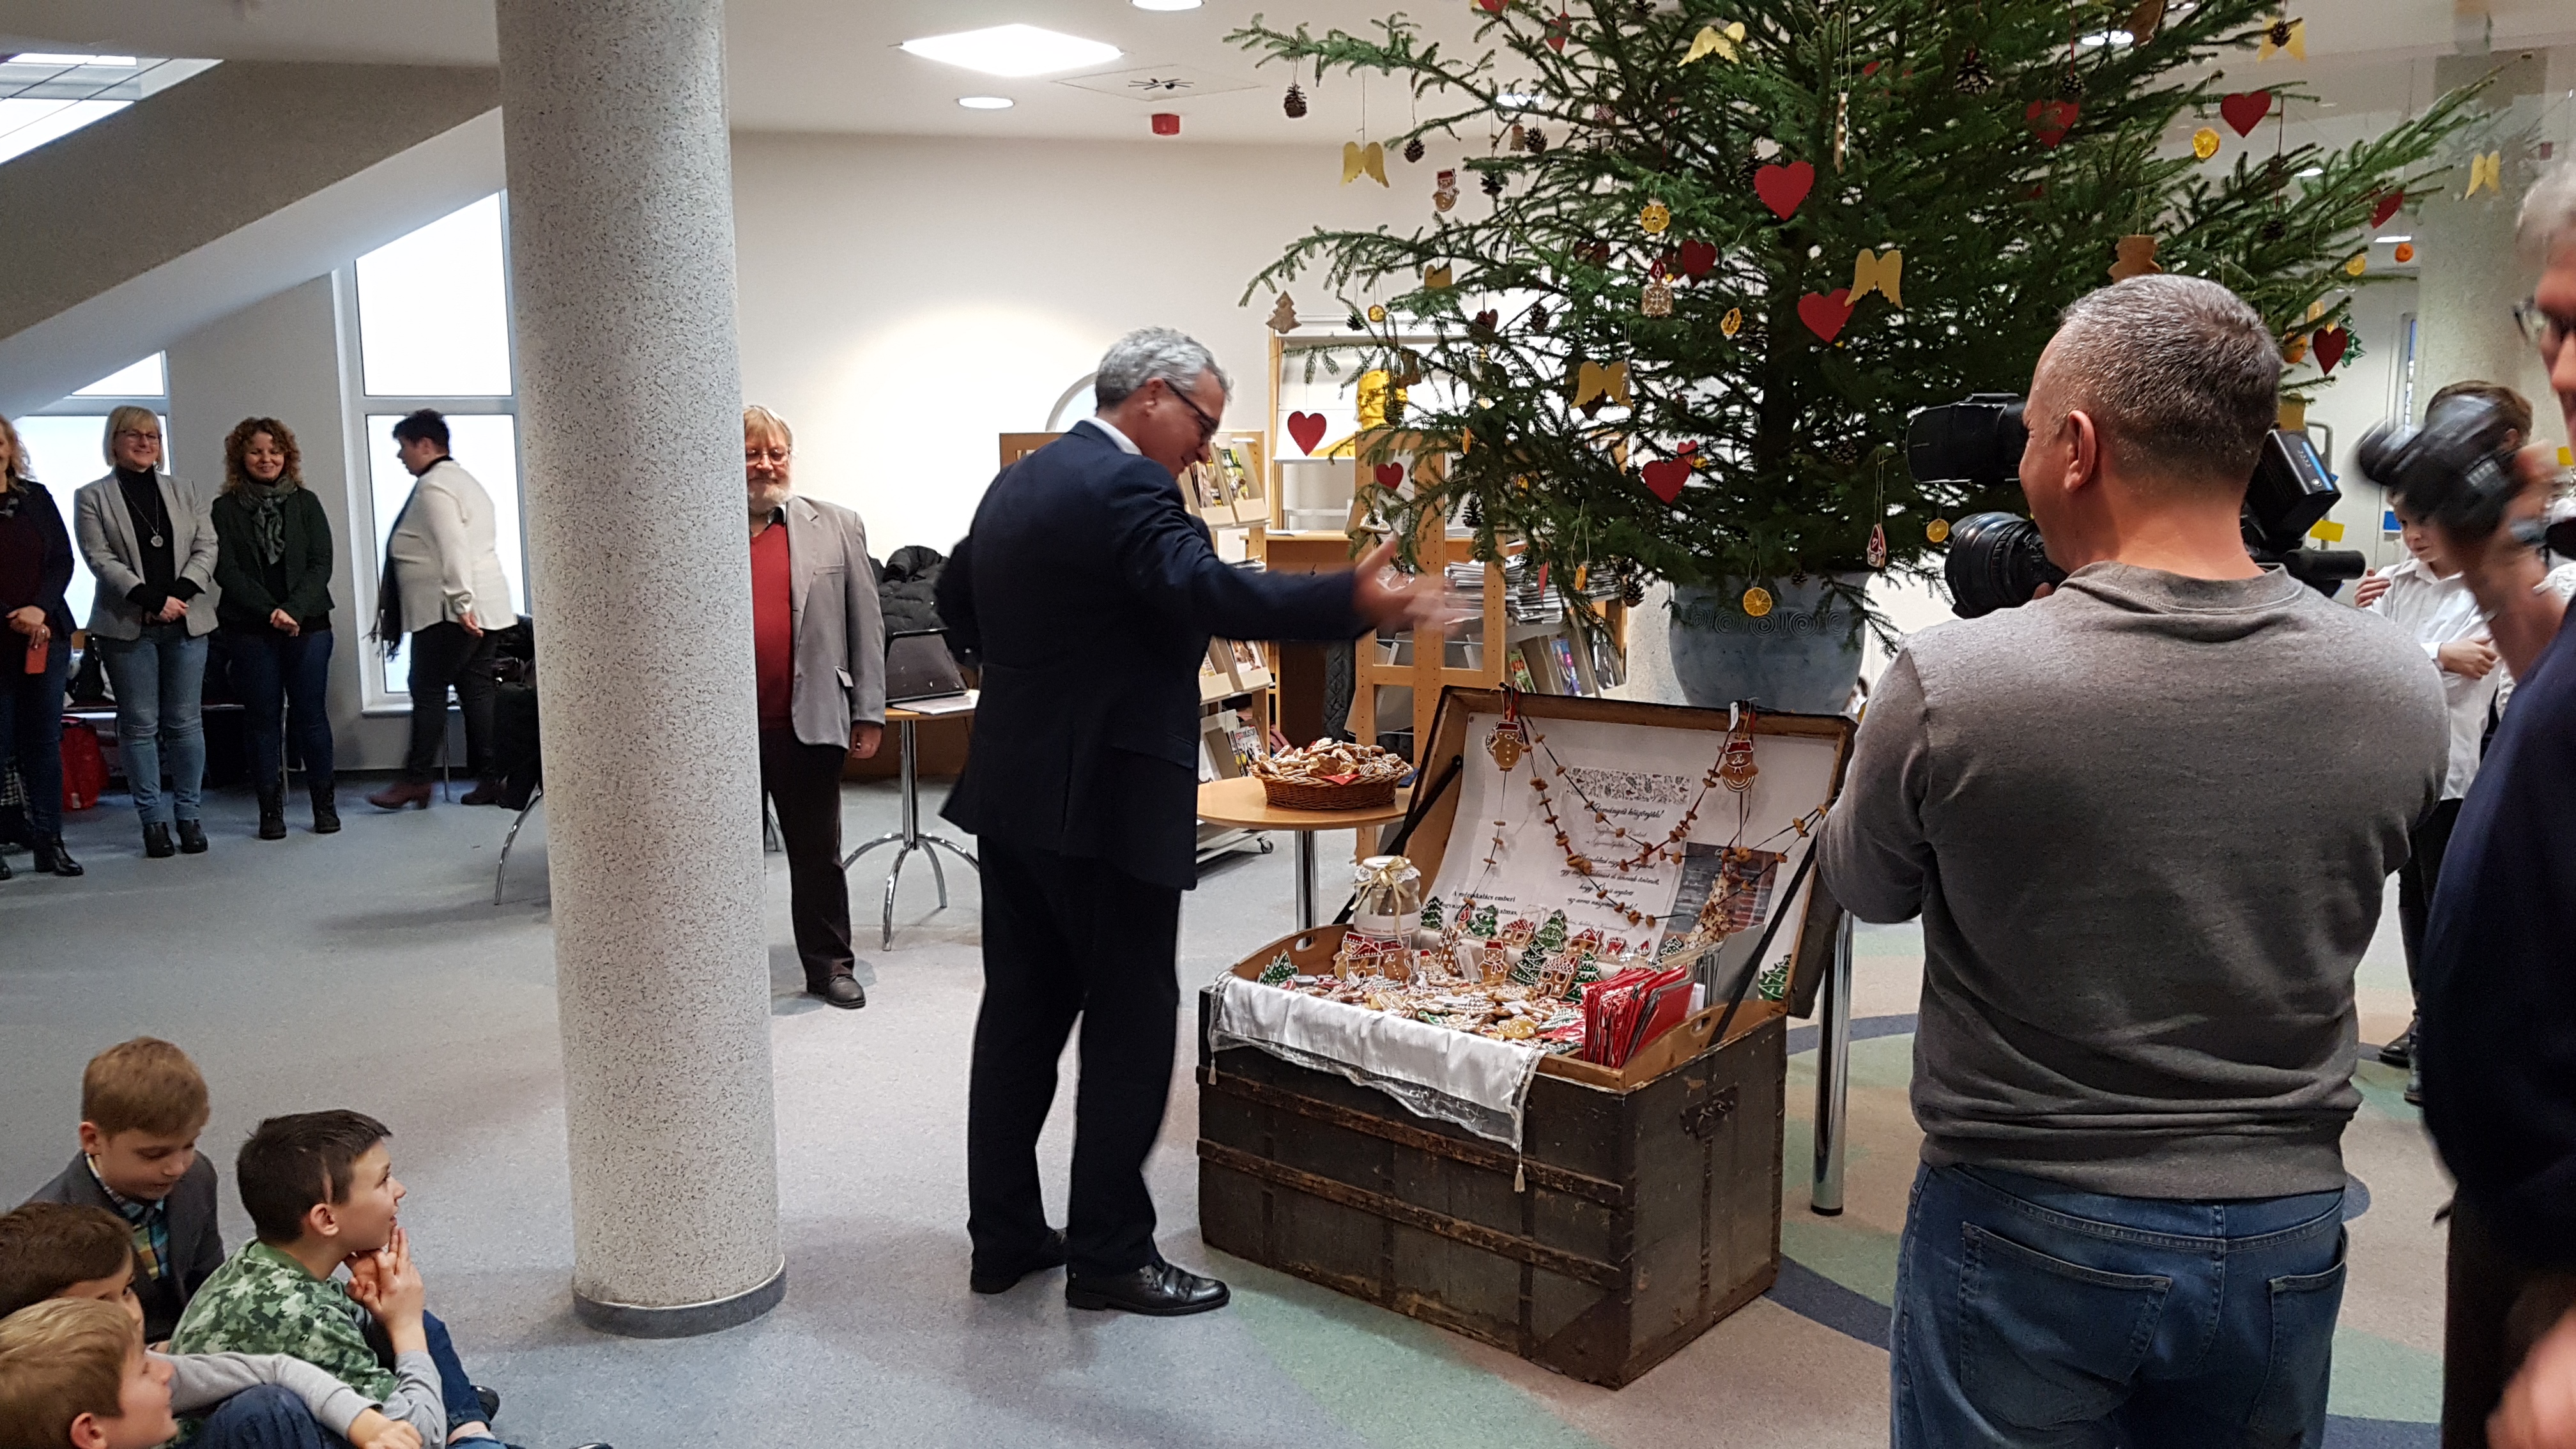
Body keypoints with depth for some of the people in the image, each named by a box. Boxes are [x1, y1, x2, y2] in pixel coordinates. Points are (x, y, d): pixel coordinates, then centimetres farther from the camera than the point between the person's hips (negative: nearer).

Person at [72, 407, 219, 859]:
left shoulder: (183, 490, 14)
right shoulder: (92, 497, 5)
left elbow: (206, 548, 6)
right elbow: (101, 559, -5)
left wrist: (180, 594, -10)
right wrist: (151, 600, -16)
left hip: (186, 622, 2)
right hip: (127, 627, -2)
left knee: (185, 722, 3)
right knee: (140, 725, 1)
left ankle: (188, 814, 10)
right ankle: (153, 819, 6)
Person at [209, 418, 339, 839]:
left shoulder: (306, 503, 9)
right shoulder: (225, 509, 6)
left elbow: (321, 563, 2)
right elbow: (226, 571, -2)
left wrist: (294, 609, -12)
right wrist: (271, 611, -13)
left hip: (308, 625, 1)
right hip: (250, 630, -1)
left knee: (311, 714, -1)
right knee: (264, 719, 2)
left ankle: (324, 804, 6)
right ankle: (271, 810, 6)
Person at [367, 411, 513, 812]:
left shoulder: (433, 488, -11)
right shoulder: (463, 480, 21)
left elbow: (452, 549, -22)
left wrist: (461, 604, -26)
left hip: (448, 612, -10)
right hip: (487, 608, 10)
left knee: (428, 690, -4)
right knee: (476, 689, 7)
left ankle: (416, 780, 0)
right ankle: (490, 779, 5)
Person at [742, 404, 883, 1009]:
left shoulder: (837, 527, 5)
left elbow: (866, 624, 5)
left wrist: (868, 712, 0)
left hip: (810, 723, 0)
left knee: (818, 855, 10)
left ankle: (829, 965, 23)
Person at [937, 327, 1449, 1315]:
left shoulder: (1017, 483, 14)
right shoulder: (1124, 486, -16)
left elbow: (956, 597, 26)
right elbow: (1208, 592, -31)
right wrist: (1353, 603, -38)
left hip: (1013, 788, 10)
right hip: (1105, 798, -9)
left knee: (1022, 1008, 14)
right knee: (1130, 1018, 0)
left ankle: (1004, 1235, 23)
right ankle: (1110, 1254, 8)